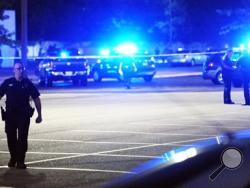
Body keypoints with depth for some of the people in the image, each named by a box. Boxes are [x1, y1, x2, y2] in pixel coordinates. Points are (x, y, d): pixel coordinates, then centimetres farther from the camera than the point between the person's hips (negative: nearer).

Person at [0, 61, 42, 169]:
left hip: (24, 115, -1)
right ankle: (13, 158, 27)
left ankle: (20, 161, 2)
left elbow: (36, 99, 7)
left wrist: (39, 115, 5)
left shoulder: (28, 83, 2)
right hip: (10, 115, 1)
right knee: (11, 138, 9)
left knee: (22, 139, -4)